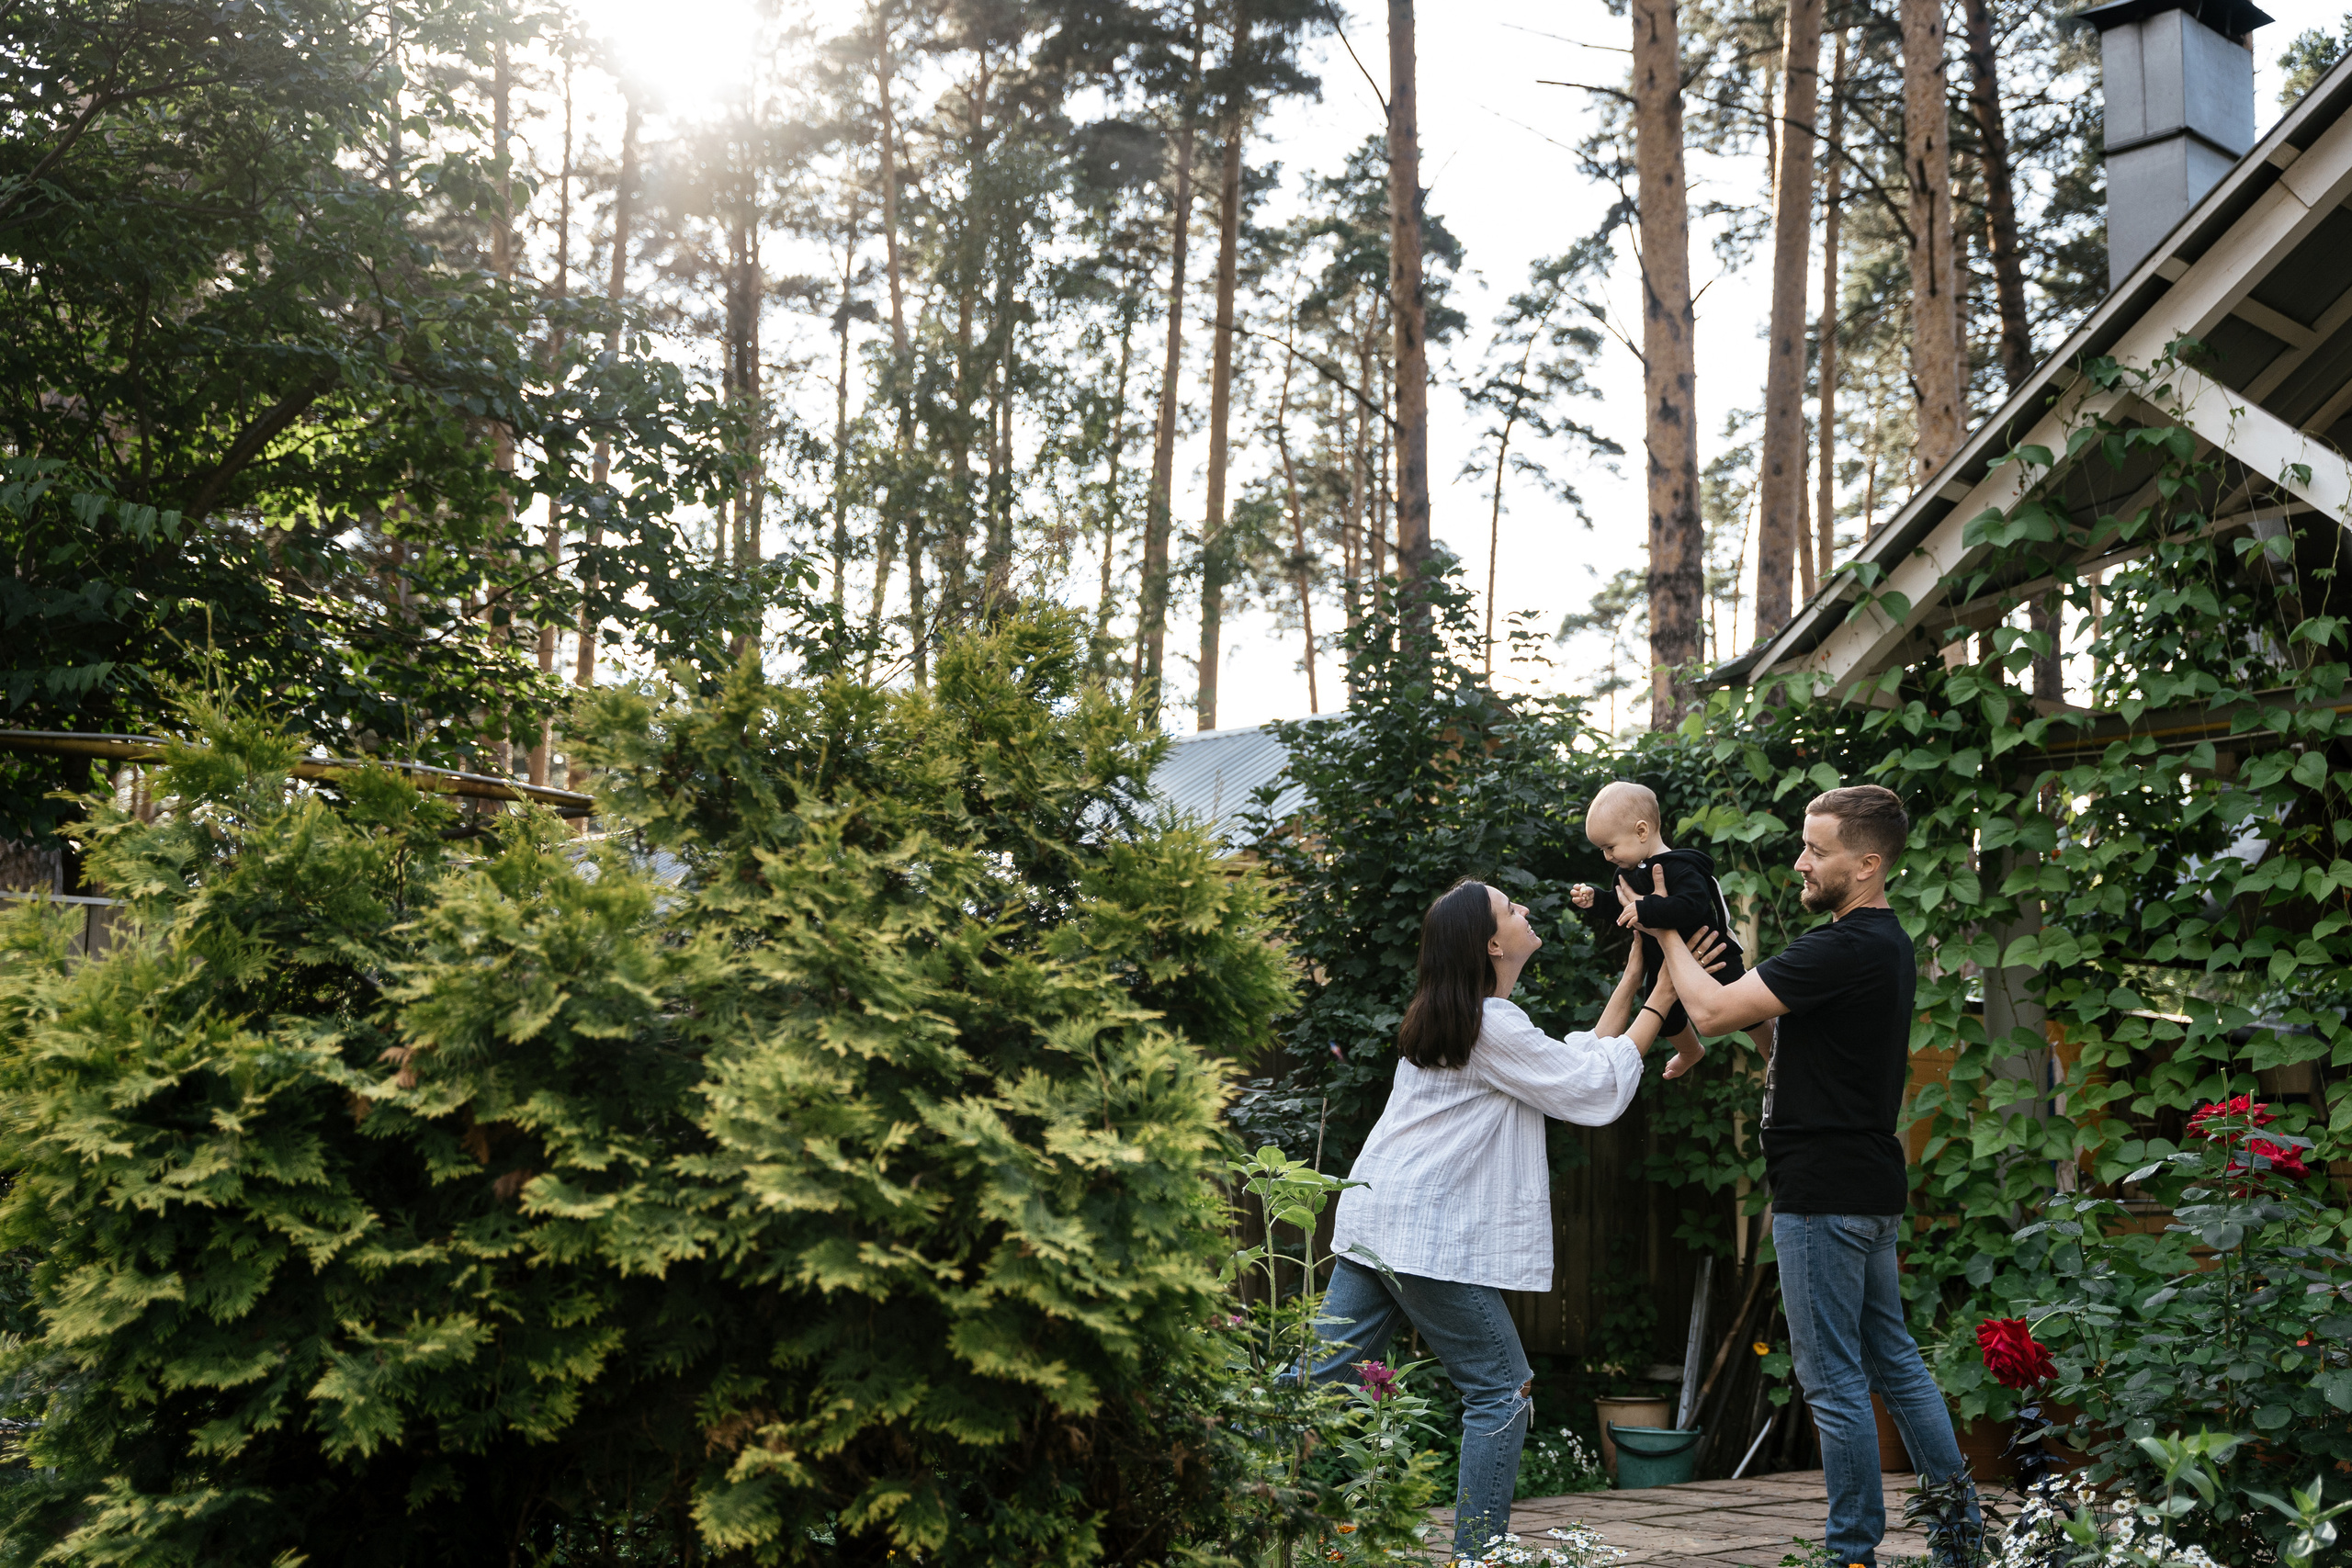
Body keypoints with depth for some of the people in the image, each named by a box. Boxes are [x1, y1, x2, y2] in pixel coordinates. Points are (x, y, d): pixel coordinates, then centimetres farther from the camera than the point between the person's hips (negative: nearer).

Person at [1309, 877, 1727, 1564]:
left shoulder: (1450, 1019, 18)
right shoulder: (1492, 1028, -13)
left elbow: (1581, 1058, 21)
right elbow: (1595, 1087, -8)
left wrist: (1631, 978, 21)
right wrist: (1661, 998, -2)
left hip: (1377, 1223, 10)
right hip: (1429, 1239, -9)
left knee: (1320, 1377, 9)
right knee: (1502, 1392, 1)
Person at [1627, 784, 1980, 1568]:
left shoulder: (1844, 949, -20)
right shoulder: (1888, 944, 13)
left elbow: (1714, 1009, -21)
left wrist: (1666, 931, -8)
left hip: (1825, 1193, -10)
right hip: (1871, 1184, 10)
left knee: (1833, 1380, -1)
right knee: (1894, 1360, 17)